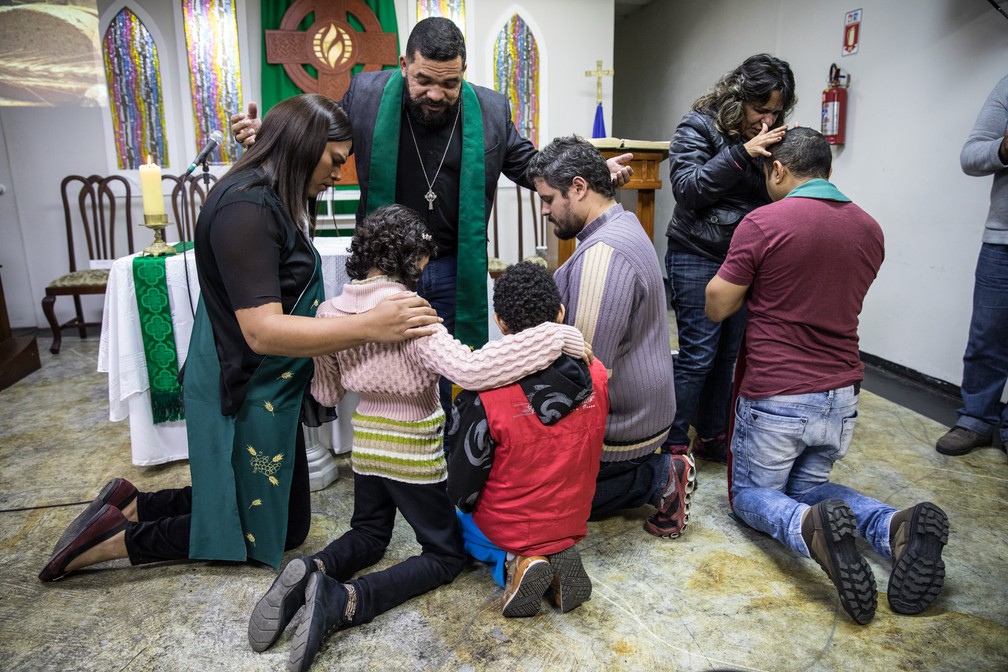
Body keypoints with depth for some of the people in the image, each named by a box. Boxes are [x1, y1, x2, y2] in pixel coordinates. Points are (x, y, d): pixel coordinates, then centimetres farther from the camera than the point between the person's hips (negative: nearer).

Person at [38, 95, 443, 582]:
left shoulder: (267, 198, 7)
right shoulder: (246, 209, -24)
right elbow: (262, 330, -31)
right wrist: (371, 326, -37)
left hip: (261, 386, 10)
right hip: (247, 394, -10)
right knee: (282, 528, 9)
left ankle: (132, 505, 26)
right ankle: (121, 539, 13)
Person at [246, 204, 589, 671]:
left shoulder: (331, 312, -6)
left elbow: (326, 394, 5)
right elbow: (470, 368, -39)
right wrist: (554, 338, -35)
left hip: (366, 443, 6)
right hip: (413, 450, -6)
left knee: (369, 535, 29)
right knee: (446, 555, 12)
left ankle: (312, 572, -5)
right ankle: (344, 600, -12)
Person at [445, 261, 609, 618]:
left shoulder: (485, 393, -30)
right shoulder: (595, 375, -18)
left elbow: (462, 487, -17)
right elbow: (585, 454, 0)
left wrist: (462, 503, 5)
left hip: (508, 529, -3)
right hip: (573, 522, 4)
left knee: (455, 522, 30)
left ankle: (514, 562, 2)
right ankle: (559, 553, 6)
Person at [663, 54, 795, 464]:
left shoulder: (767, 138, 10)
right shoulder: (699, 126, -5)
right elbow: (686, 189, -16)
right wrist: (742, 153, -22)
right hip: (697, 257, -6)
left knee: (728, 353, 8)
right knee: (698, 354, -6)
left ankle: (712, 437, 23)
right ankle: (673, 445, 8)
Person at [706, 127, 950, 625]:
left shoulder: (763, 223, -15)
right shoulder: (869, 229, 7)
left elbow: (717, 308, -9)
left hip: (775, 396, -6)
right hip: (841, 395, 6)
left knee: (751, 493, 15)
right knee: (808, 487, 26)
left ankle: (811, 527, -19)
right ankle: (895, 527, -4)